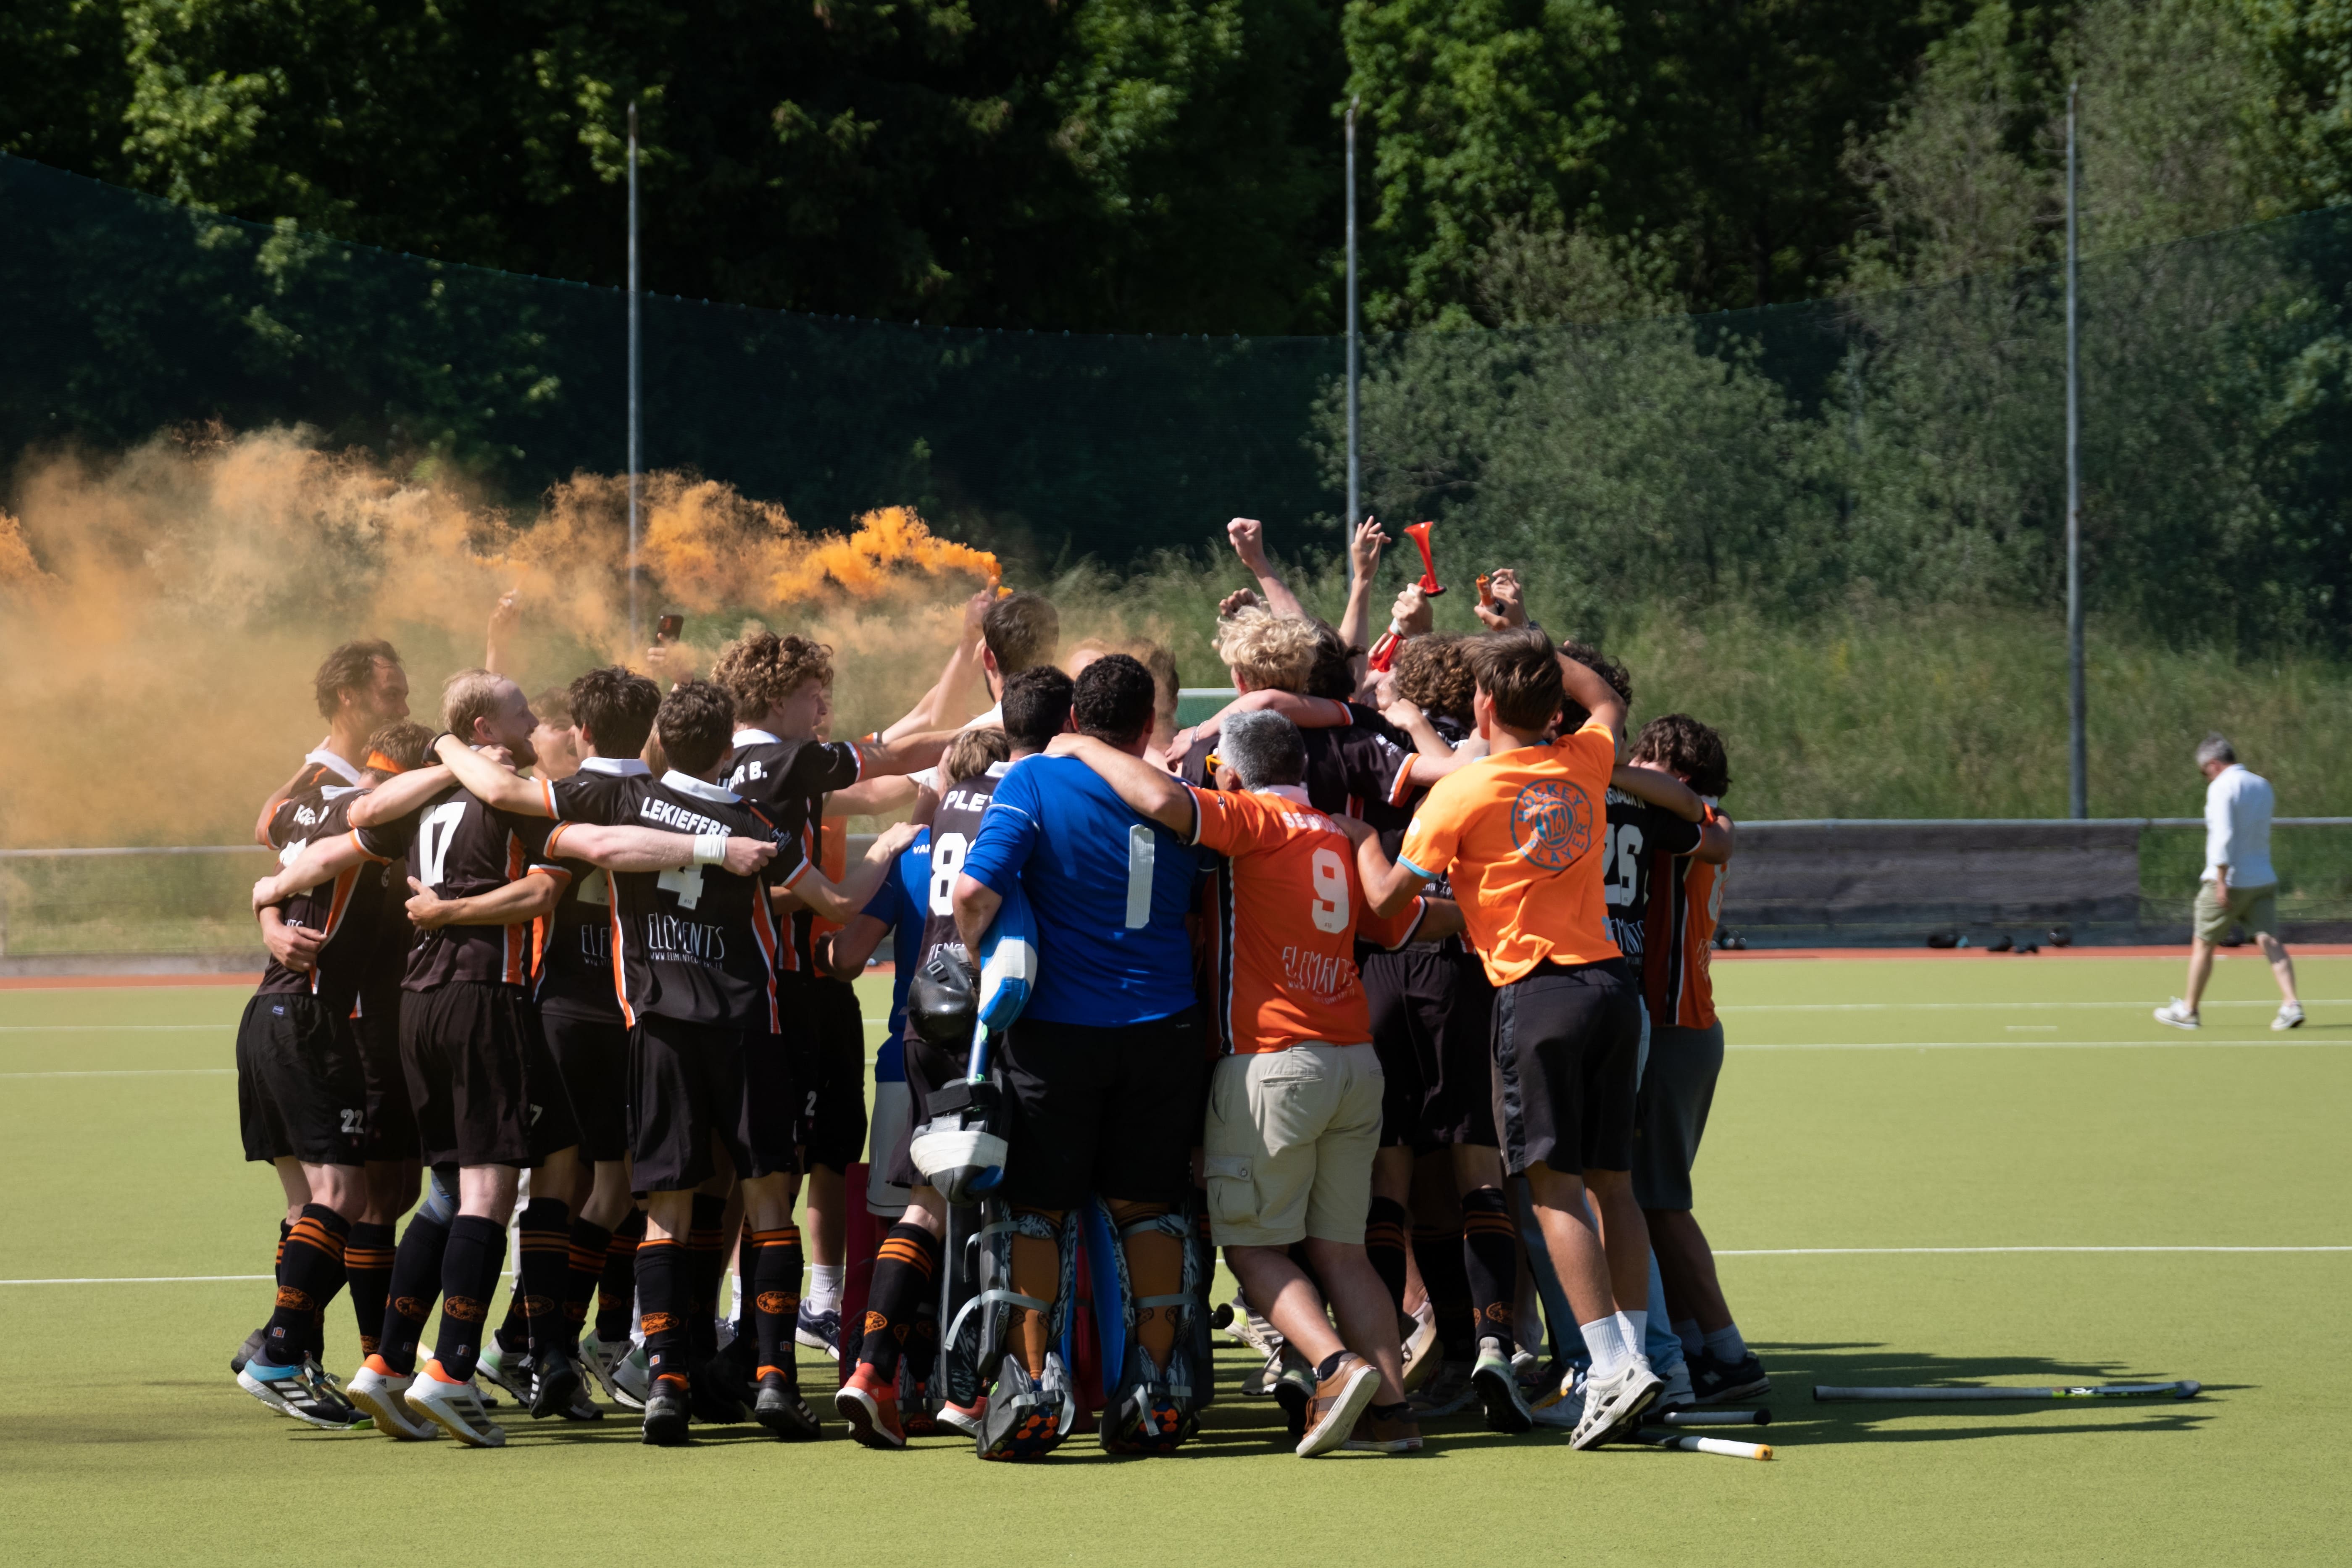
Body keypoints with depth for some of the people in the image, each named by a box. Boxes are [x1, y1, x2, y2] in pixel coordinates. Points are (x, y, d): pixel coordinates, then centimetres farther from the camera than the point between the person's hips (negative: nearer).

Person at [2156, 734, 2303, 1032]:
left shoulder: (2221, 787, -12)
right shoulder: (2263, 786, 12)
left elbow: (2224, 836, -21)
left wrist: (2221, 880, -21)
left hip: (2229, 882, -6)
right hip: (2263, 880, 6)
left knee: (2203, 944, 8)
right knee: (2271, 942, -2)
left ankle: (2188, 1010, 17)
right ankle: (2291, 1004, -18)